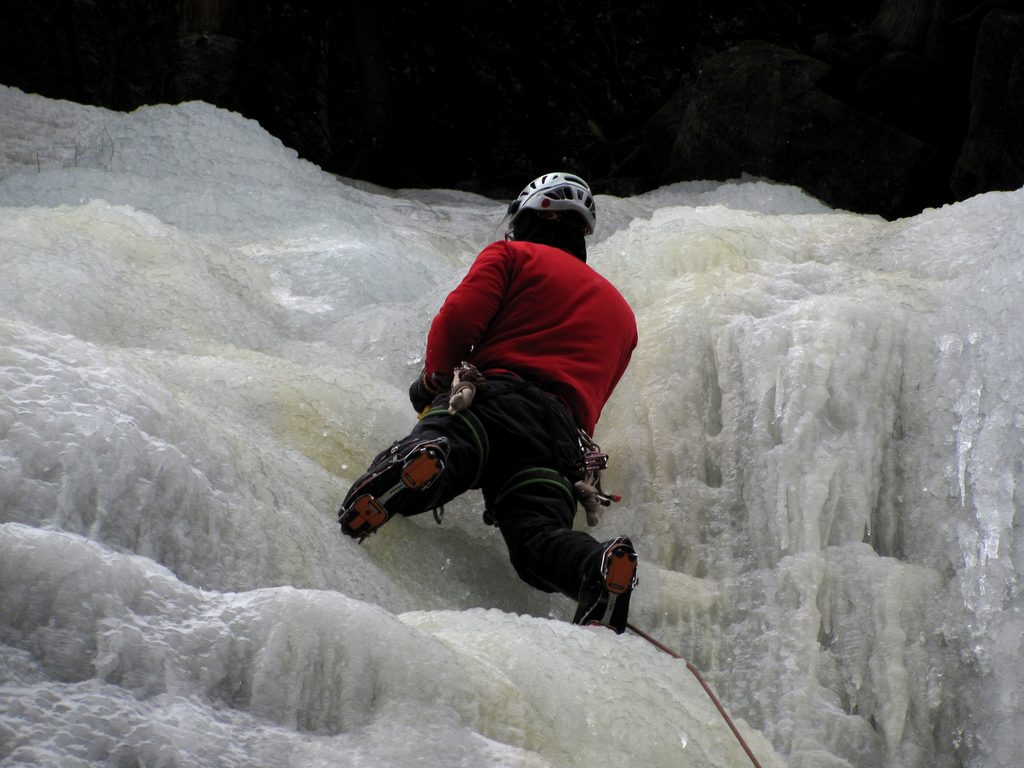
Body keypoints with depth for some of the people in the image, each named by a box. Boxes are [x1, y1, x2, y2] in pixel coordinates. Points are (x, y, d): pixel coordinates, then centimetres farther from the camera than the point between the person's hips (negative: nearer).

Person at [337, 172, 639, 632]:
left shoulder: (514, 255, 21)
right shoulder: (620, 310, 39)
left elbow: (460, 318, 5)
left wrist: (434, 379, 20)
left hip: (492, 396, -3)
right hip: (567, 433, 3)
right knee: (537, 534, -19)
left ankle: (420, 461, -63)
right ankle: (602, 569, -51)